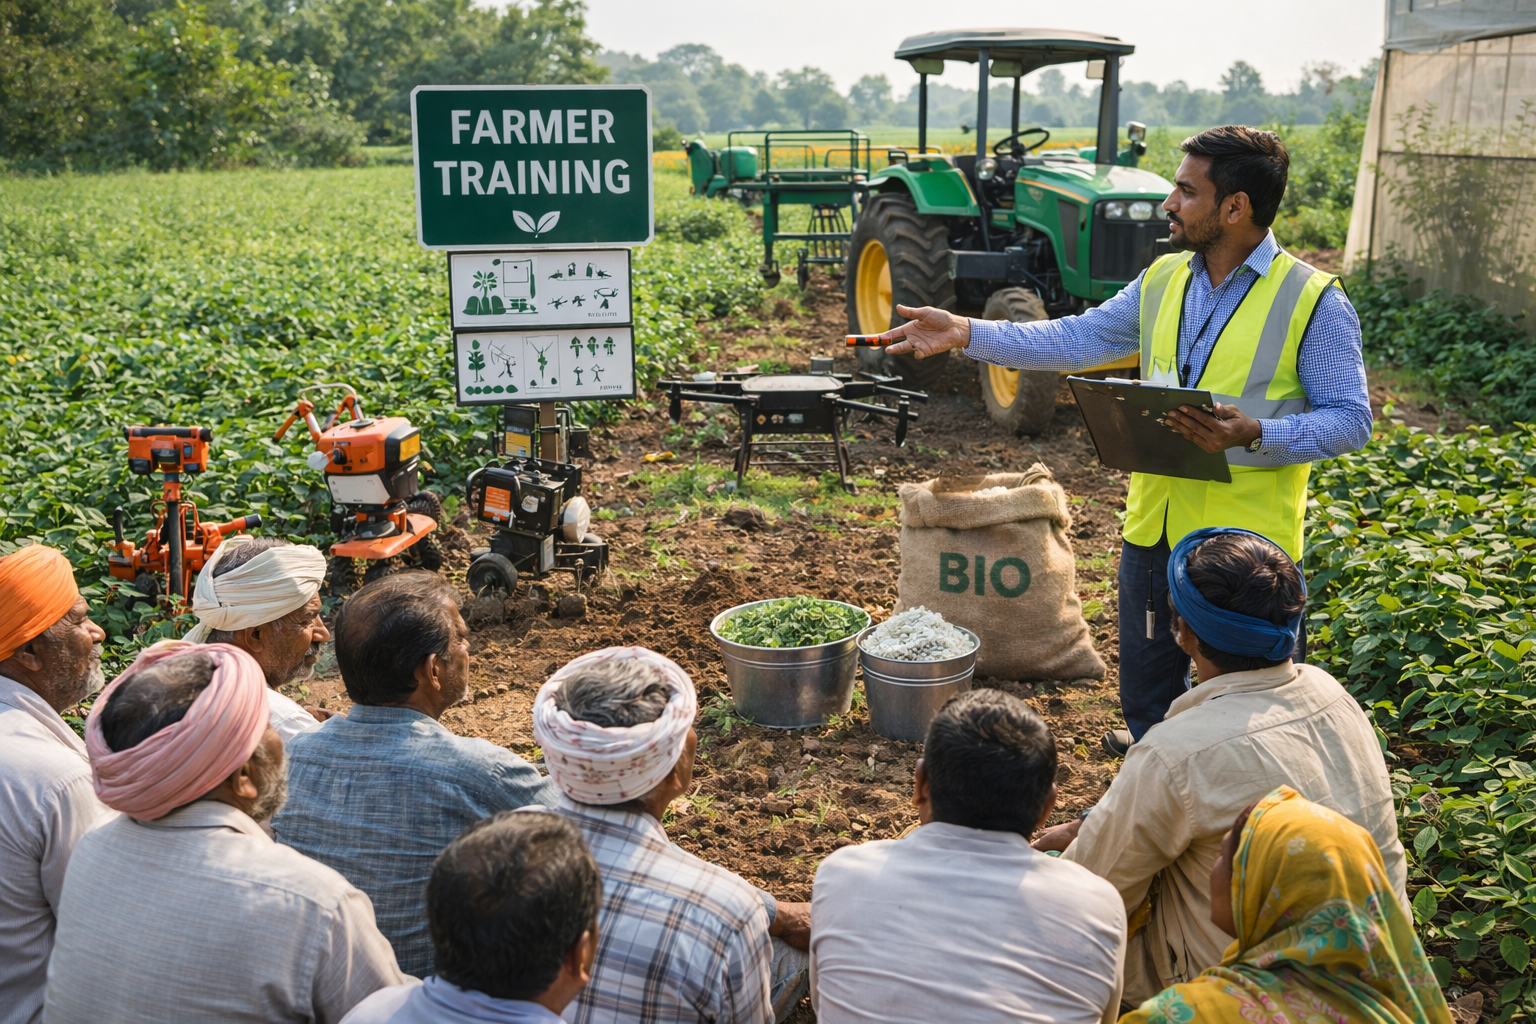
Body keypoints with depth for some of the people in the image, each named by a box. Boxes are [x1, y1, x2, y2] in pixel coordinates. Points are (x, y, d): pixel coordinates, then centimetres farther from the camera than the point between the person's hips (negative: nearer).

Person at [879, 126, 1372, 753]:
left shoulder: (1314, 302, -10)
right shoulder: (1162, 281, 7)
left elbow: (1350, 419, -11)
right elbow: (1075, 340, 7)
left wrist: (1253, 435, -27)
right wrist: (966, 333, -3)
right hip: (1153, 533, 6)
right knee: (1148, 701, 21)